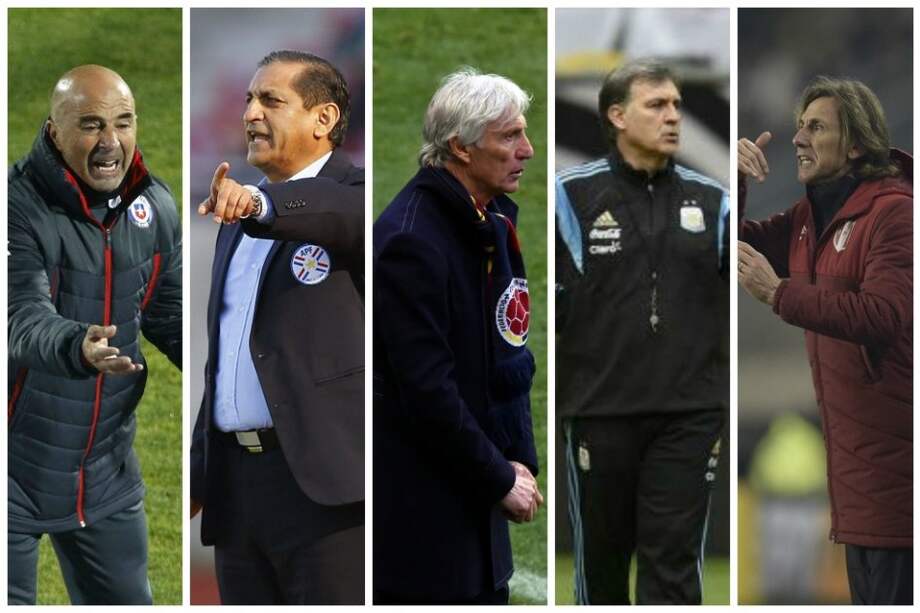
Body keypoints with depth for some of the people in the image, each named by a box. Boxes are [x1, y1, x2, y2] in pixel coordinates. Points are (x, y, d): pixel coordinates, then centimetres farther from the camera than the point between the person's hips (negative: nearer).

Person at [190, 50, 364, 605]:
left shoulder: (355, 191, -2)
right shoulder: (239, 226, 22)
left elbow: (351, 212, -29)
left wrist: (261, 204, -47)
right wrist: (197, 479, 21)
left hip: (327, 483, -8)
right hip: (238, 485, 8)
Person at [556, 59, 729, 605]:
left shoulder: (711, 200, 6)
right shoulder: (573, 195, -2)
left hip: (689, 414, 1)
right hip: (600, 411, -1)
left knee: (675, 565, -4)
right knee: (601, 558, 12)